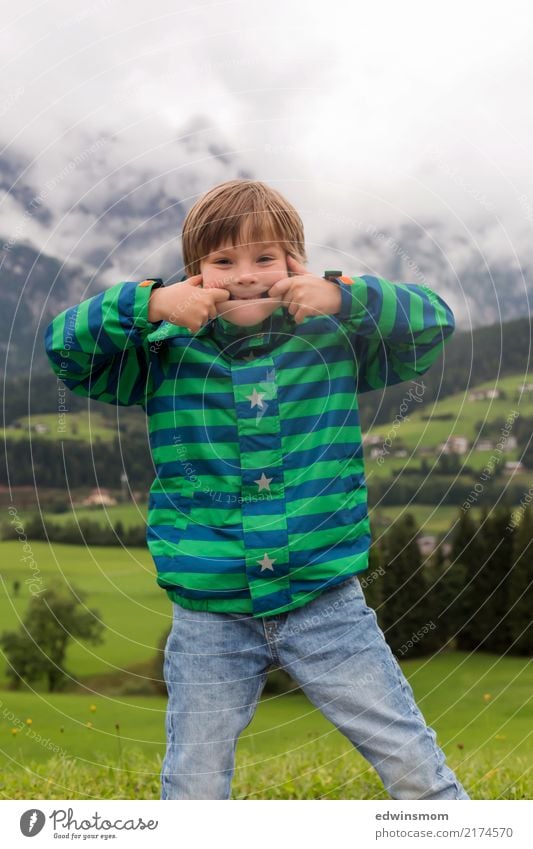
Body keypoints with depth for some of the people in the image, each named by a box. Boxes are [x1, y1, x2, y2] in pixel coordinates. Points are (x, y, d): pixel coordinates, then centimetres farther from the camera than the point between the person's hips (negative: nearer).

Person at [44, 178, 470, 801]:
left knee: (417, 768, 7)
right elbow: (64, 346, -4)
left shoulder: (336, 343, 1)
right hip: (209, 618, 1)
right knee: (192, 789, 13)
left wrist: (343, 295, -18)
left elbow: (435, 322, -3)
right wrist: (149, 305, -19)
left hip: (327, 604, 0)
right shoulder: (164, 357, 0)